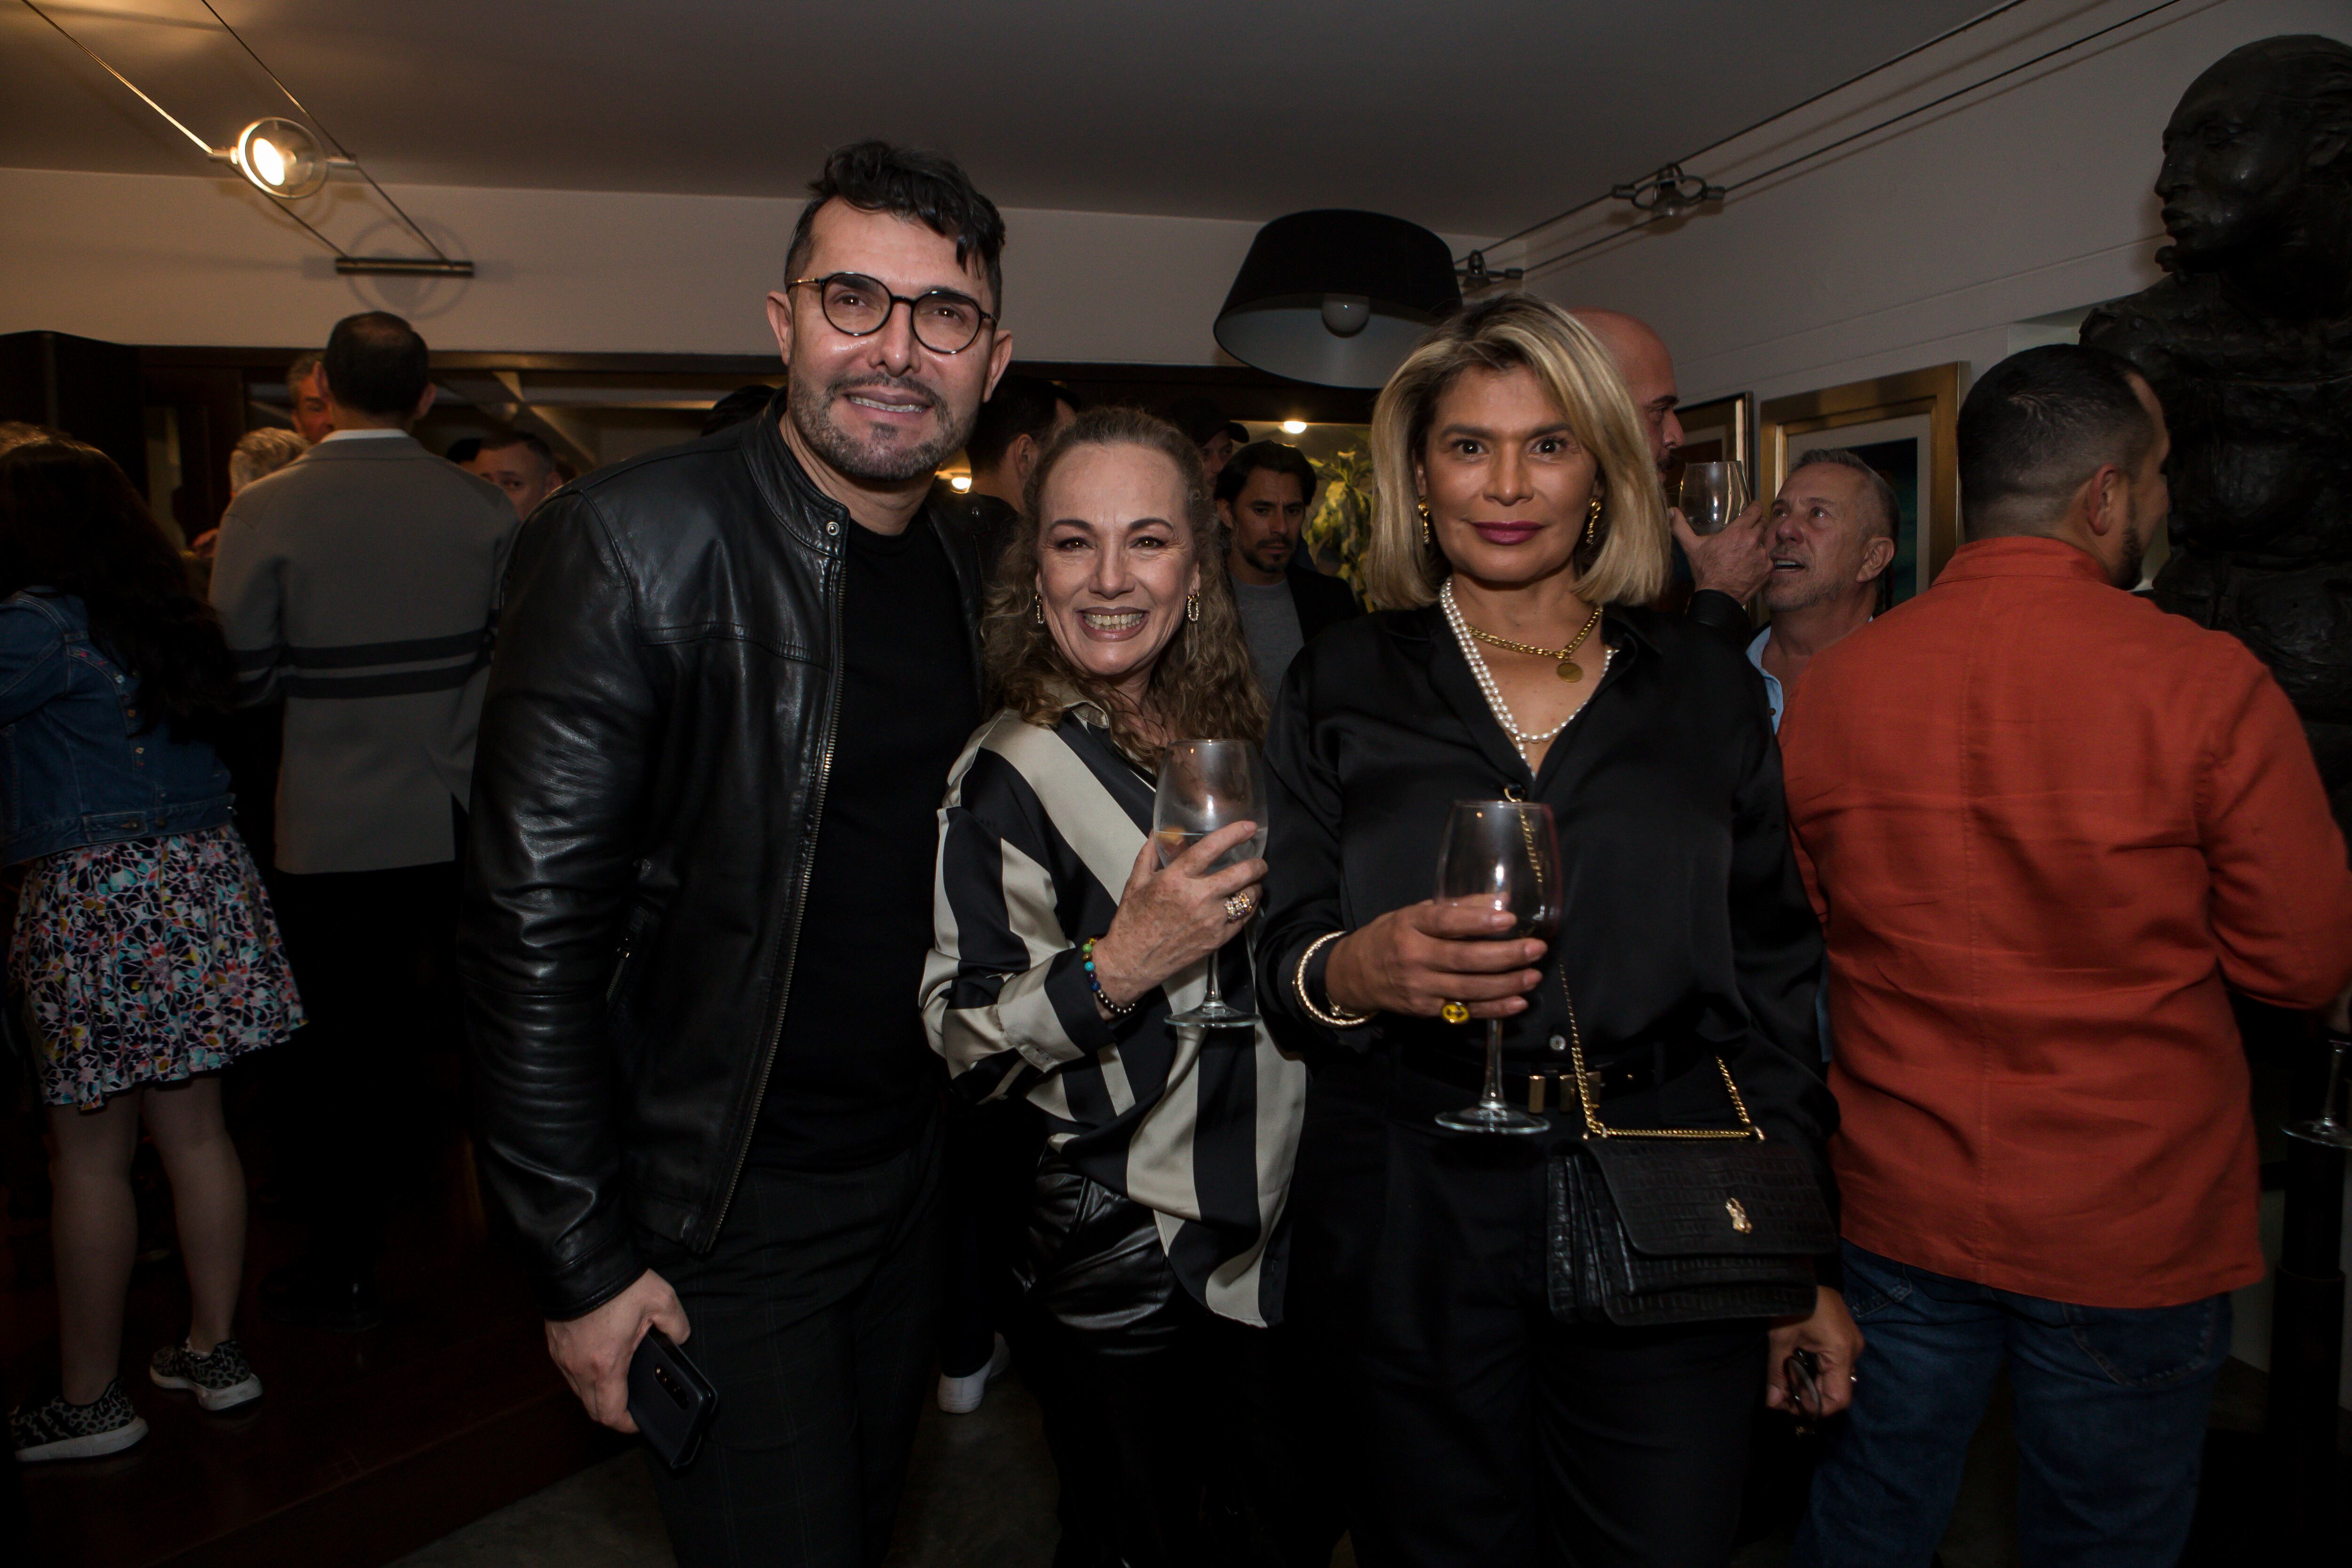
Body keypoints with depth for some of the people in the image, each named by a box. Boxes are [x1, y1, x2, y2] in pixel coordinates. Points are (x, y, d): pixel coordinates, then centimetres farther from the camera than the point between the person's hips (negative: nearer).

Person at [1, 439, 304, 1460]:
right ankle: (215, 1351, 23)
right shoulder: (166, 618, 14)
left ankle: (89, 1401, 13)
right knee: (195, 1129, 13)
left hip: (93, 902, -8)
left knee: (89, 1154, 2)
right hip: (201, 883, 8)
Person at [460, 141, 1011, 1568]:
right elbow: (534, 936, -19)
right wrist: (584, 1263, -17)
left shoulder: (977, 571, 3)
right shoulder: (637, 544, -19)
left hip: (912, 1177, 7)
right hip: (724, 1216, -6)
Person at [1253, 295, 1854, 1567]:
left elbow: (1773, 975, 9)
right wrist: (1355, 972, -24)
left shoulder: (1702, 685, 8)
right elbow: (1275, 972, 0)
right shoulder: (1344, 686, 3)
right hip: (1414, 1236, -1)